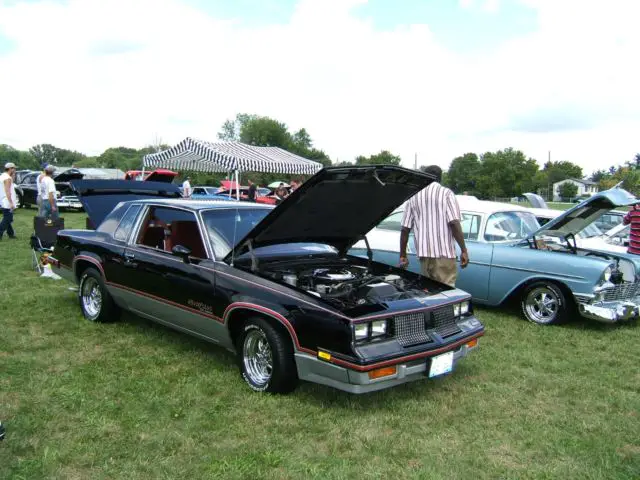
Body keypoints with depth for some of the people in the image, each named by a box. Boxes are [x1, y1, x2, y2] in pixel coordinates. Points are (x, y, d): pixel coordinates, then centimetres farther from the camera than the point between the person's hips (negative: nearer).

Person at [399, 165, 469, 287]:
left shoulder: (414, 196, 11)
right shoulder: (446, 193, 0)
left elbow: (405, 229, 7)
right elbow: (454, 223, -11)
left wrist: (403, 256, 13)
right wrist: (464, 250, -9)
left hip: (424, 253, 4)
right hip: (444, 252, -4)